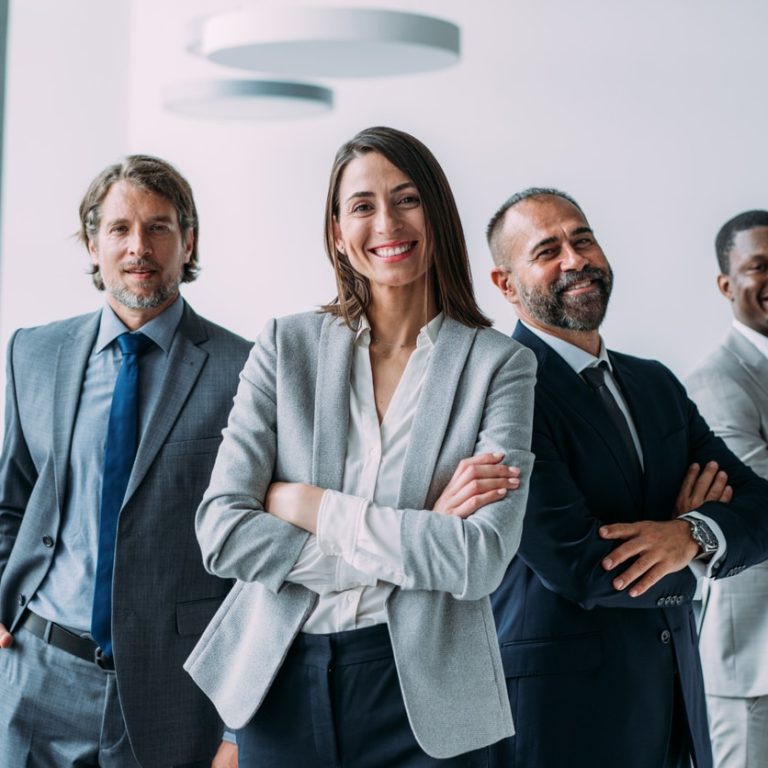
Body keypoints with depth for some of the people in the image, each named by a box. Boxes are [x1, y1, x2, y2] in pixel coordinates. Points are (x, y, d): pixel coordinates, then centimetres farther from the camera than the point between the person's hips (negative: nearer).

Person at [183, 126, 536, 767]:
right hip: (280, 682, 2)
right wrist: (413, 543, -14)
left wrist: (310, 507, -12)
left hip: (423, 692, -1)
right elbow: (222, 533, -9)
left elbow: (482, 561, -14)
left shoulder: (499, 364, -3)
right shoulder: (286, 347, 1)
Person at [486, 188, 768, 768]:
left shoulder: (656, 384, 10)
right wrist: (692, 543, -6)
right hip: (559, 708, -7)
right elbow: (578, 566, -22)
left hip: (673, 695, 7)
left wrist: (692, 535, -18)